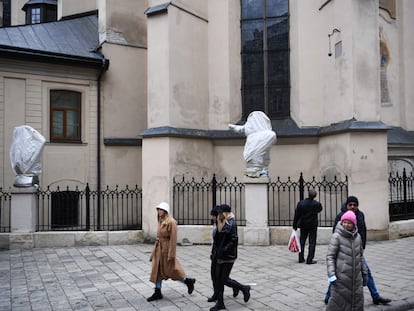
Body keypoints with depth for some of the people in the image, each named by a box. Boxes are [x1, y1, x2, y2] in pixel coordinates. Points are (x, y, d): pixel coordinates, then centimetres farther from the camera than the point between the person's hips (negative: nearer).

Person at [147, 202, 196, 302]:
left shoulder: (171, 222, -19)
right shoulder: (160, 221, 6)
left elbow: (173, 239, -19)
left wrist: (171, 254, -20)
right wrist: (156, 248, 17)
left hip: (166, 248, -8)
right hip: (158, 248, 8)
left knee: (170, 269, 5)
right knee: (157, 270, 9)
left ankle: (188, 281, 25)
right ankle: (157, 292, 18)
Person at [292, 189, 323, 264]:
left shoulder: (301, 203, -9)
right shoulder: (317, 204, -13)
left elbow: (296, 215, -6)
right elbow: (320, 210, 11)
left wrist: (295, 226, 2)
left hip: (303, 225, 2)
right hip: (313, 226, -2)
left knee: (302, 242, 14)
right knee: (312, 243, 4)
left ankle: (301, 258, 18)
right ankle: (309, 260, 1)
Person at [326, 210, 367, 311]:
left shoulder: (358, 237, 7)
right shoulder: (336, 236, -10)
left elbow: (360, 256, 18)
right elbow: (330, 256, -12)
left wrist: (364, 272, 18)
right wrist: (331, 275, -19)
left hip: (356, 278, 6)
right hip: (341, 277, -5)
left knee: (358, 302, 11)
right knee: (338, 302, -1)